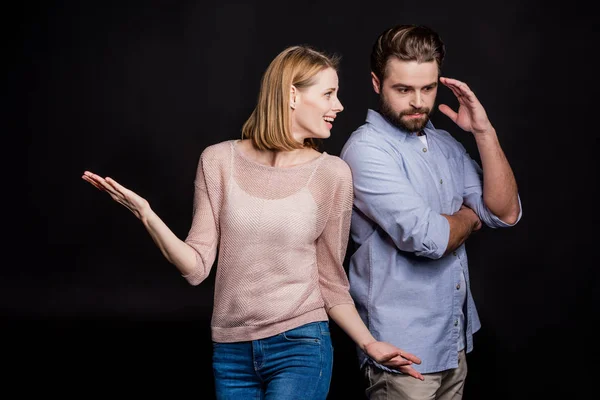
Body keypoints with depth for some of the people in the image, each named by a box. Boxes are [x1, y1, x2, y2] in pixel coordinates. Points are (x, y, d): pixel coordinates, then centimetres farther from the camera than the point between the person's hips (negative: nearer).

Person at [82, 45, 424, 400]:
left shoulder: (332, 174, -4)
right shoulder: (219, 161, -2)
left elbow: (330, 281, 5)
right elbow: (197, 268, -2)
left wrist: (370, 343, -5)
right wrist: (145, 214, -14)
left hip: (301, 346, -2)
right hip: (231, 351, 2)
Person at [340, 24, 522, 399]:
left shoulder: (446, 144, 8)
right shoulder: (366, 148, -16)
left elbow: (505, 212, 0)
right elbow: (425, 237, -25)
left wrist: (484, 131, -7)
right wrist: (469, 217, -4)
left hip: (455, 341, 7)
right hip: (404, 349, -7)